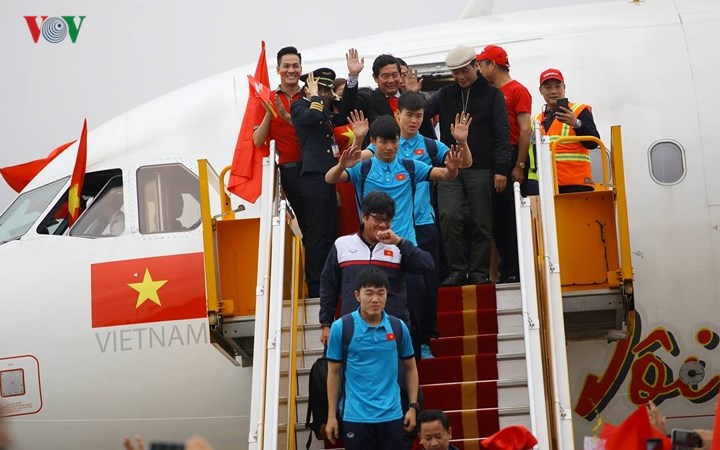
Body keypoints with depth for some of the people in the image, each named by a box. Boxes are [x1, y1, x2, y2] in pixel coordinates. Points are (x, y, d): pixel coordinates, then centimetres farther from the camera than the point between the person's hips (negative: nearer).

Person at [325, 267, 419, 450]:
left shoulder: (398, 327, 2)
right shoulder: (341, 328, -4)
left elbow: (410, 368, 13)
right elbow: (333, 373, 2)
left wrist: (413, 407, 7)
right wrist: (331, 416, 1)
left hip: (392, 416, 2)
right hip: (355, 417, -2)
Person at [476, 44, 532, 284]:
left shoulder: (518, 91, -4)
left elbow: (525, 130, -10)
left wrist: (519, 166, -14)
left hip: (511, 157, -7)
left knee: (512, 216, -6)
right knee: (497, 217, 6)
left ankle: (517, 271, 0)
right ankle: (506, 270, 12)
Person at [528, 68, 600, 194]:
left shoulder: (580, 111, 4)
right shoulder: (535, 120, 18)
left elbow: (593, 142, -8)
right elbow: (532, 152, 22)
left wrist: (576, 124, -25)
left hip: (576, 185, -5)